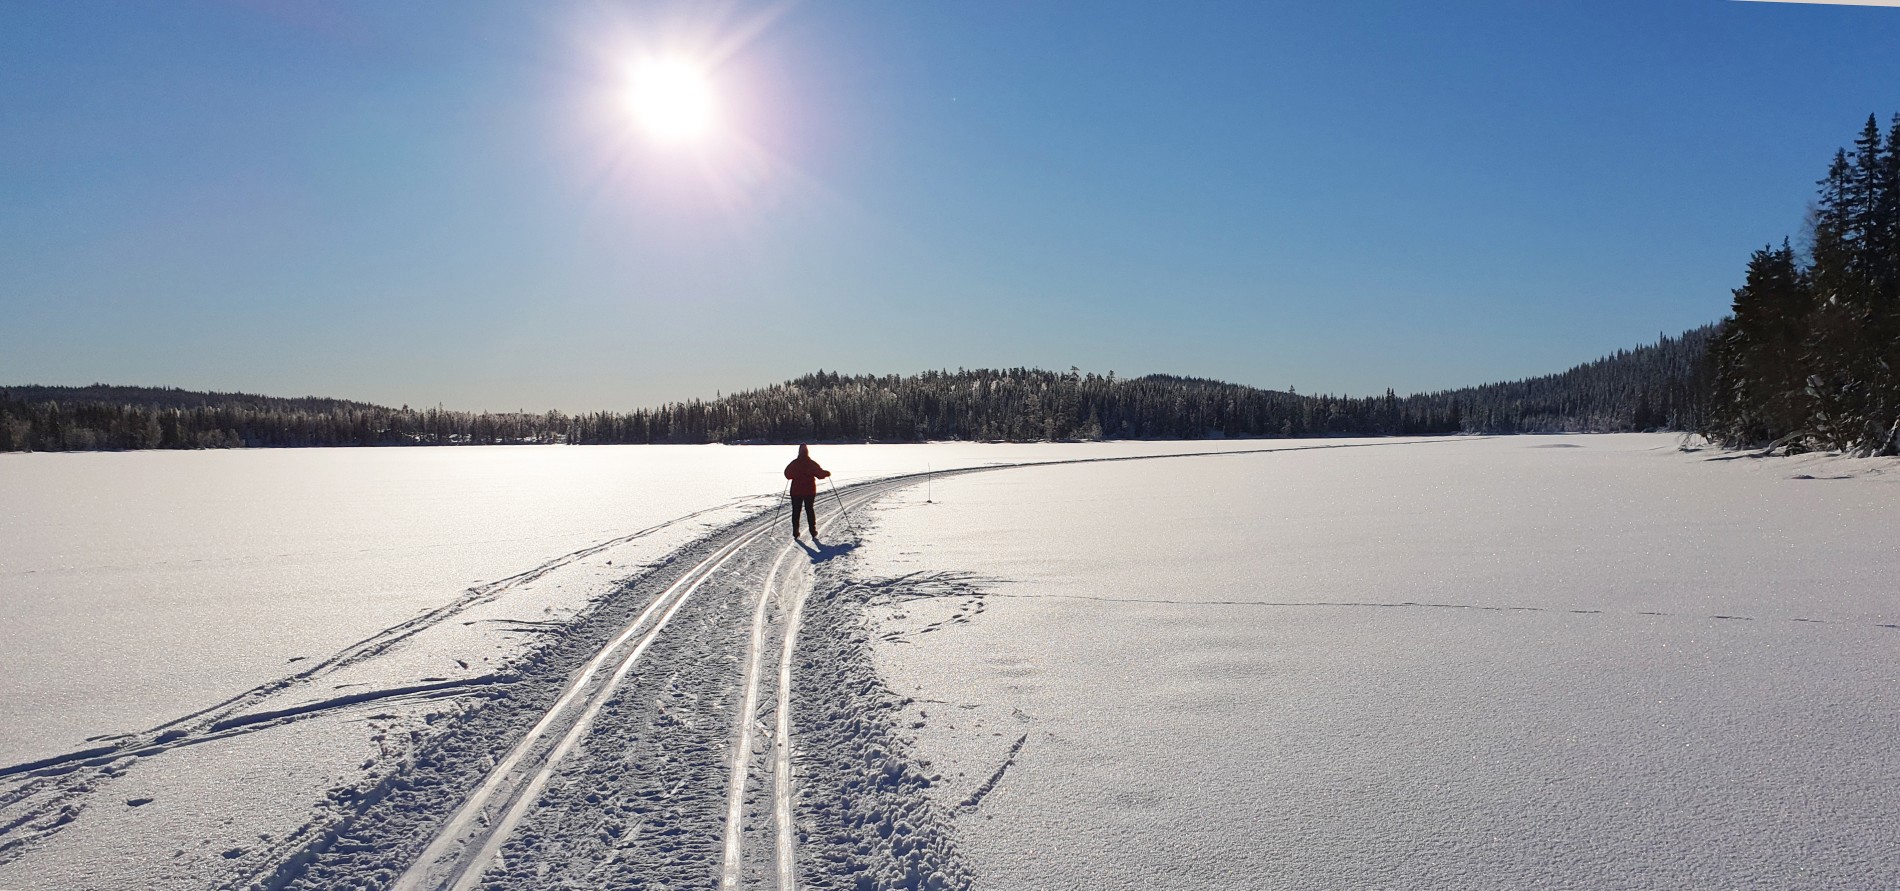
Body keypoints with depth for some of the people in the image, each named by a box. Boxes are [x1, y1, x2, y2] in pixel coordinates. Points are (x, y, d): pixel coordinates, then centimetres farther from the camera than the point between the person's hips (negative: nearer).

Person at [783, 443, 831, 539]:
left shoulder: (794, 463, -5)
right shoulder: (812, 463, -9)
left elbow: (788, 475, 3)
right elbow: (820, 474, -10)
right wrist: (827, 473, 10)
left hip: (796, 491, 0)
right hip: (810, 491, 0)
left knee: (796, 511, 9)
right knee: (810, 510, 9)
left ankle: (795, 533, 7)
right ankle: (813, 533, 4)